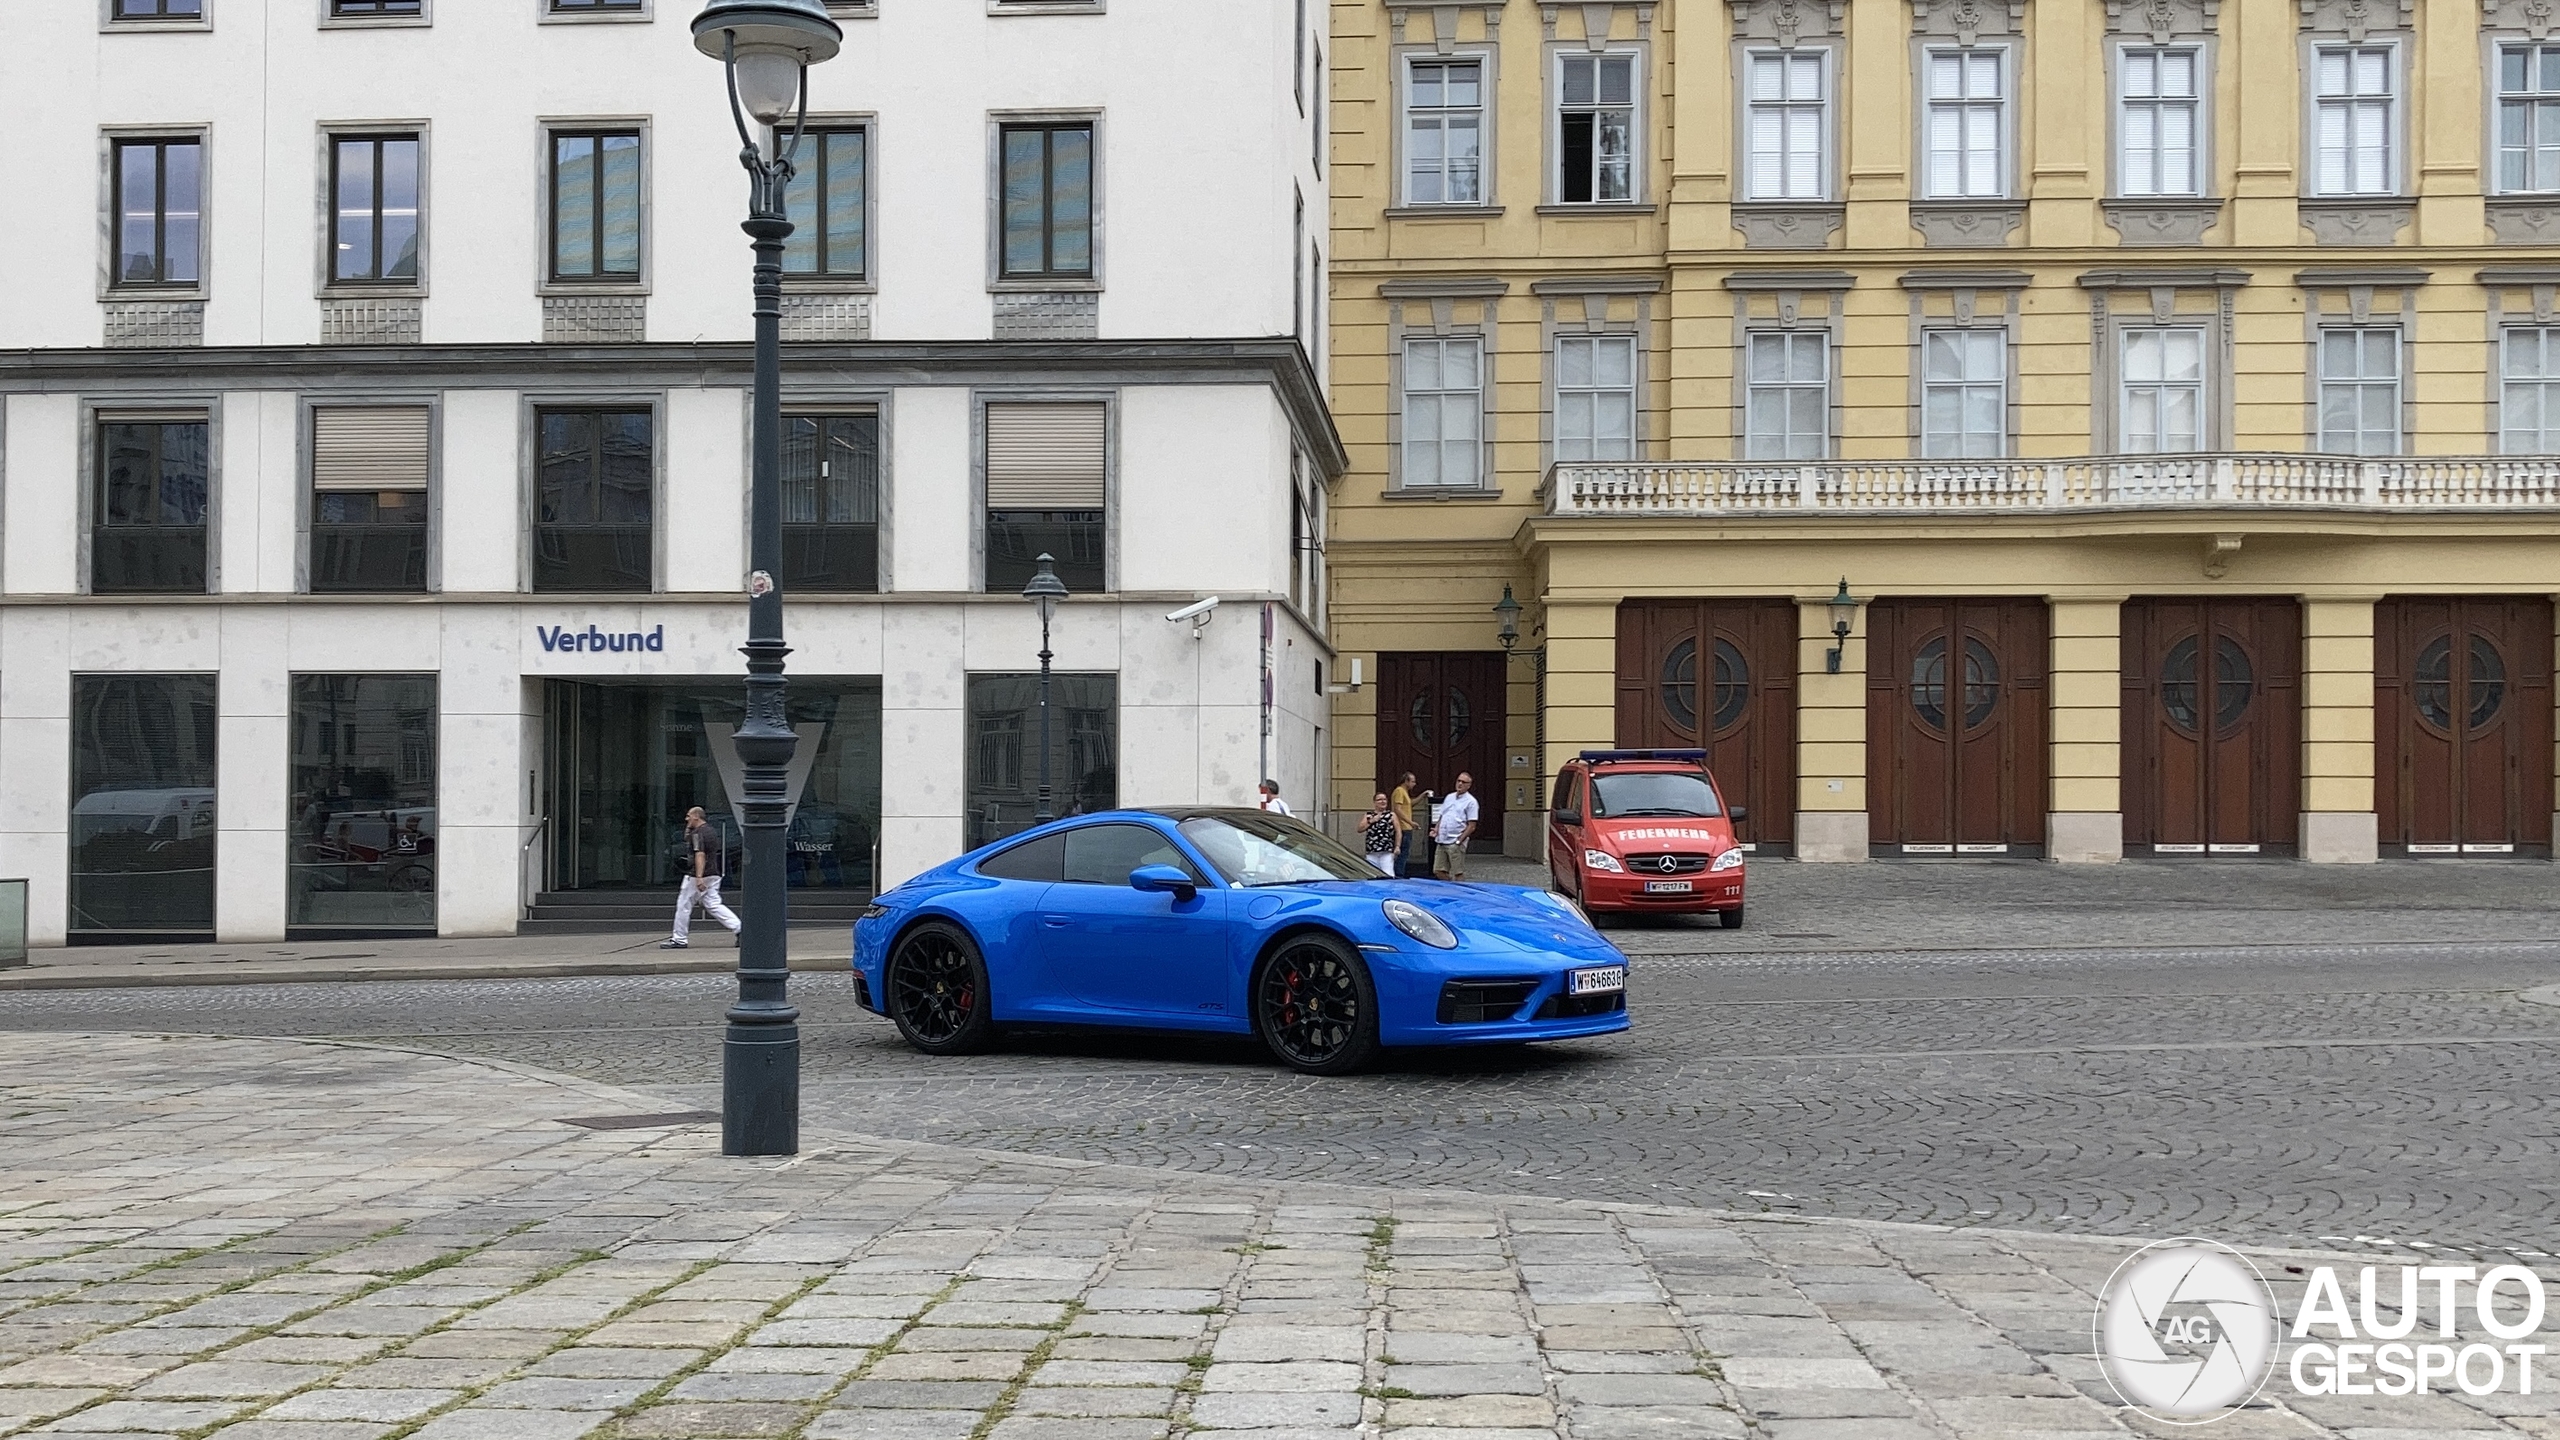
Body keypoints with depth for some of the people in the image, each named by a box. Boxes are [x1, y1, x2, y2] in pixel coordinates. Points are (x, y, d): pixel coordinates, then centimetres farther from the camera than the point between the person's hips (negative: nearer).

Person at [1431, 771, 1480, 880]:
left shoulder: (1471, 801, -3)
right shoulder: (1449, 797, 17)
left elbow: (1471, 826, -8)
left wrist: (1459, 840, -14)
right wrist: (1436, 830, 5)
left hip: (1456, 843, -7)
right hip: (1442, 841, 7)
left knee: (1458, 873, -3)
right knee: (1439, 871, 6)